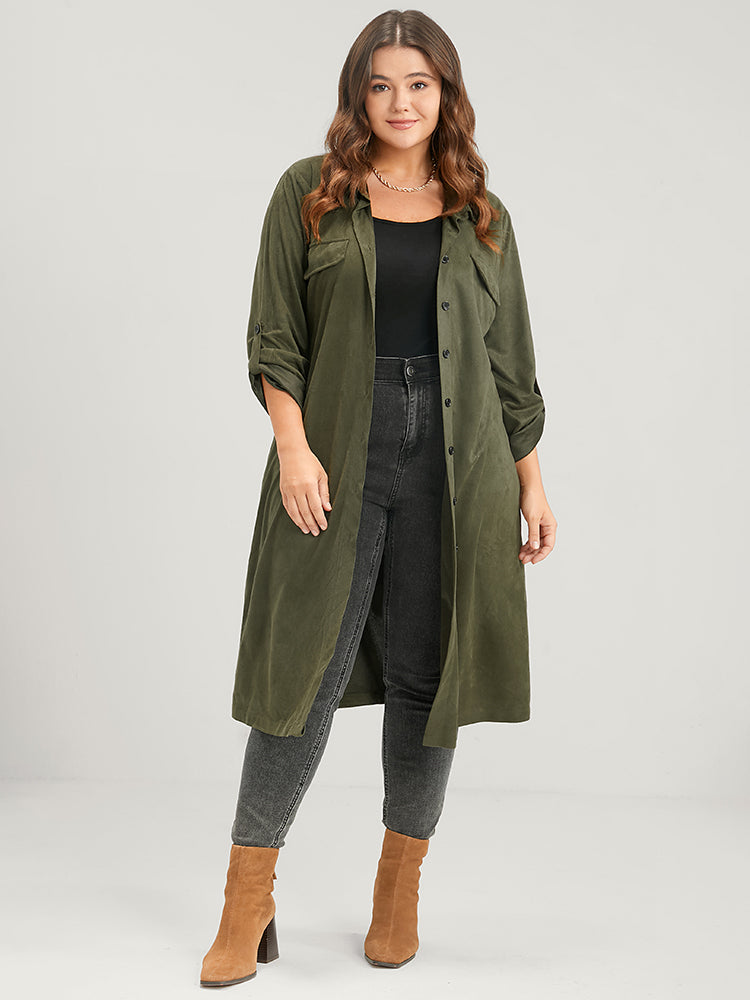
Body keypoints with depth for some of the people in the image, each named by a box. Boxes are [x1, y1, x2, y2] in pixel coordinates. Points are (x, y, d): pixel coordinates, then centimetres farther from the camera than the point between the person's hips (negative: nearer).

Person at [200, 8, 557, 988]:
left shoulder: (482, 216, 12)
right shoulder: (308, 192, 7)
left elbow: (509, 364, 13)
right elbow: (274, 338, 1)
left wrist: (531, 483, 9)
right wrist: (294, 447, -11)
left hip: (457, 468, 2)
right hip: (337, 461, -2)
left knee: (426, 675, 6)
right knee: (305, 671, -2)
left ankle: (400, 889, 24)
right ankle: (248, 904, 11)